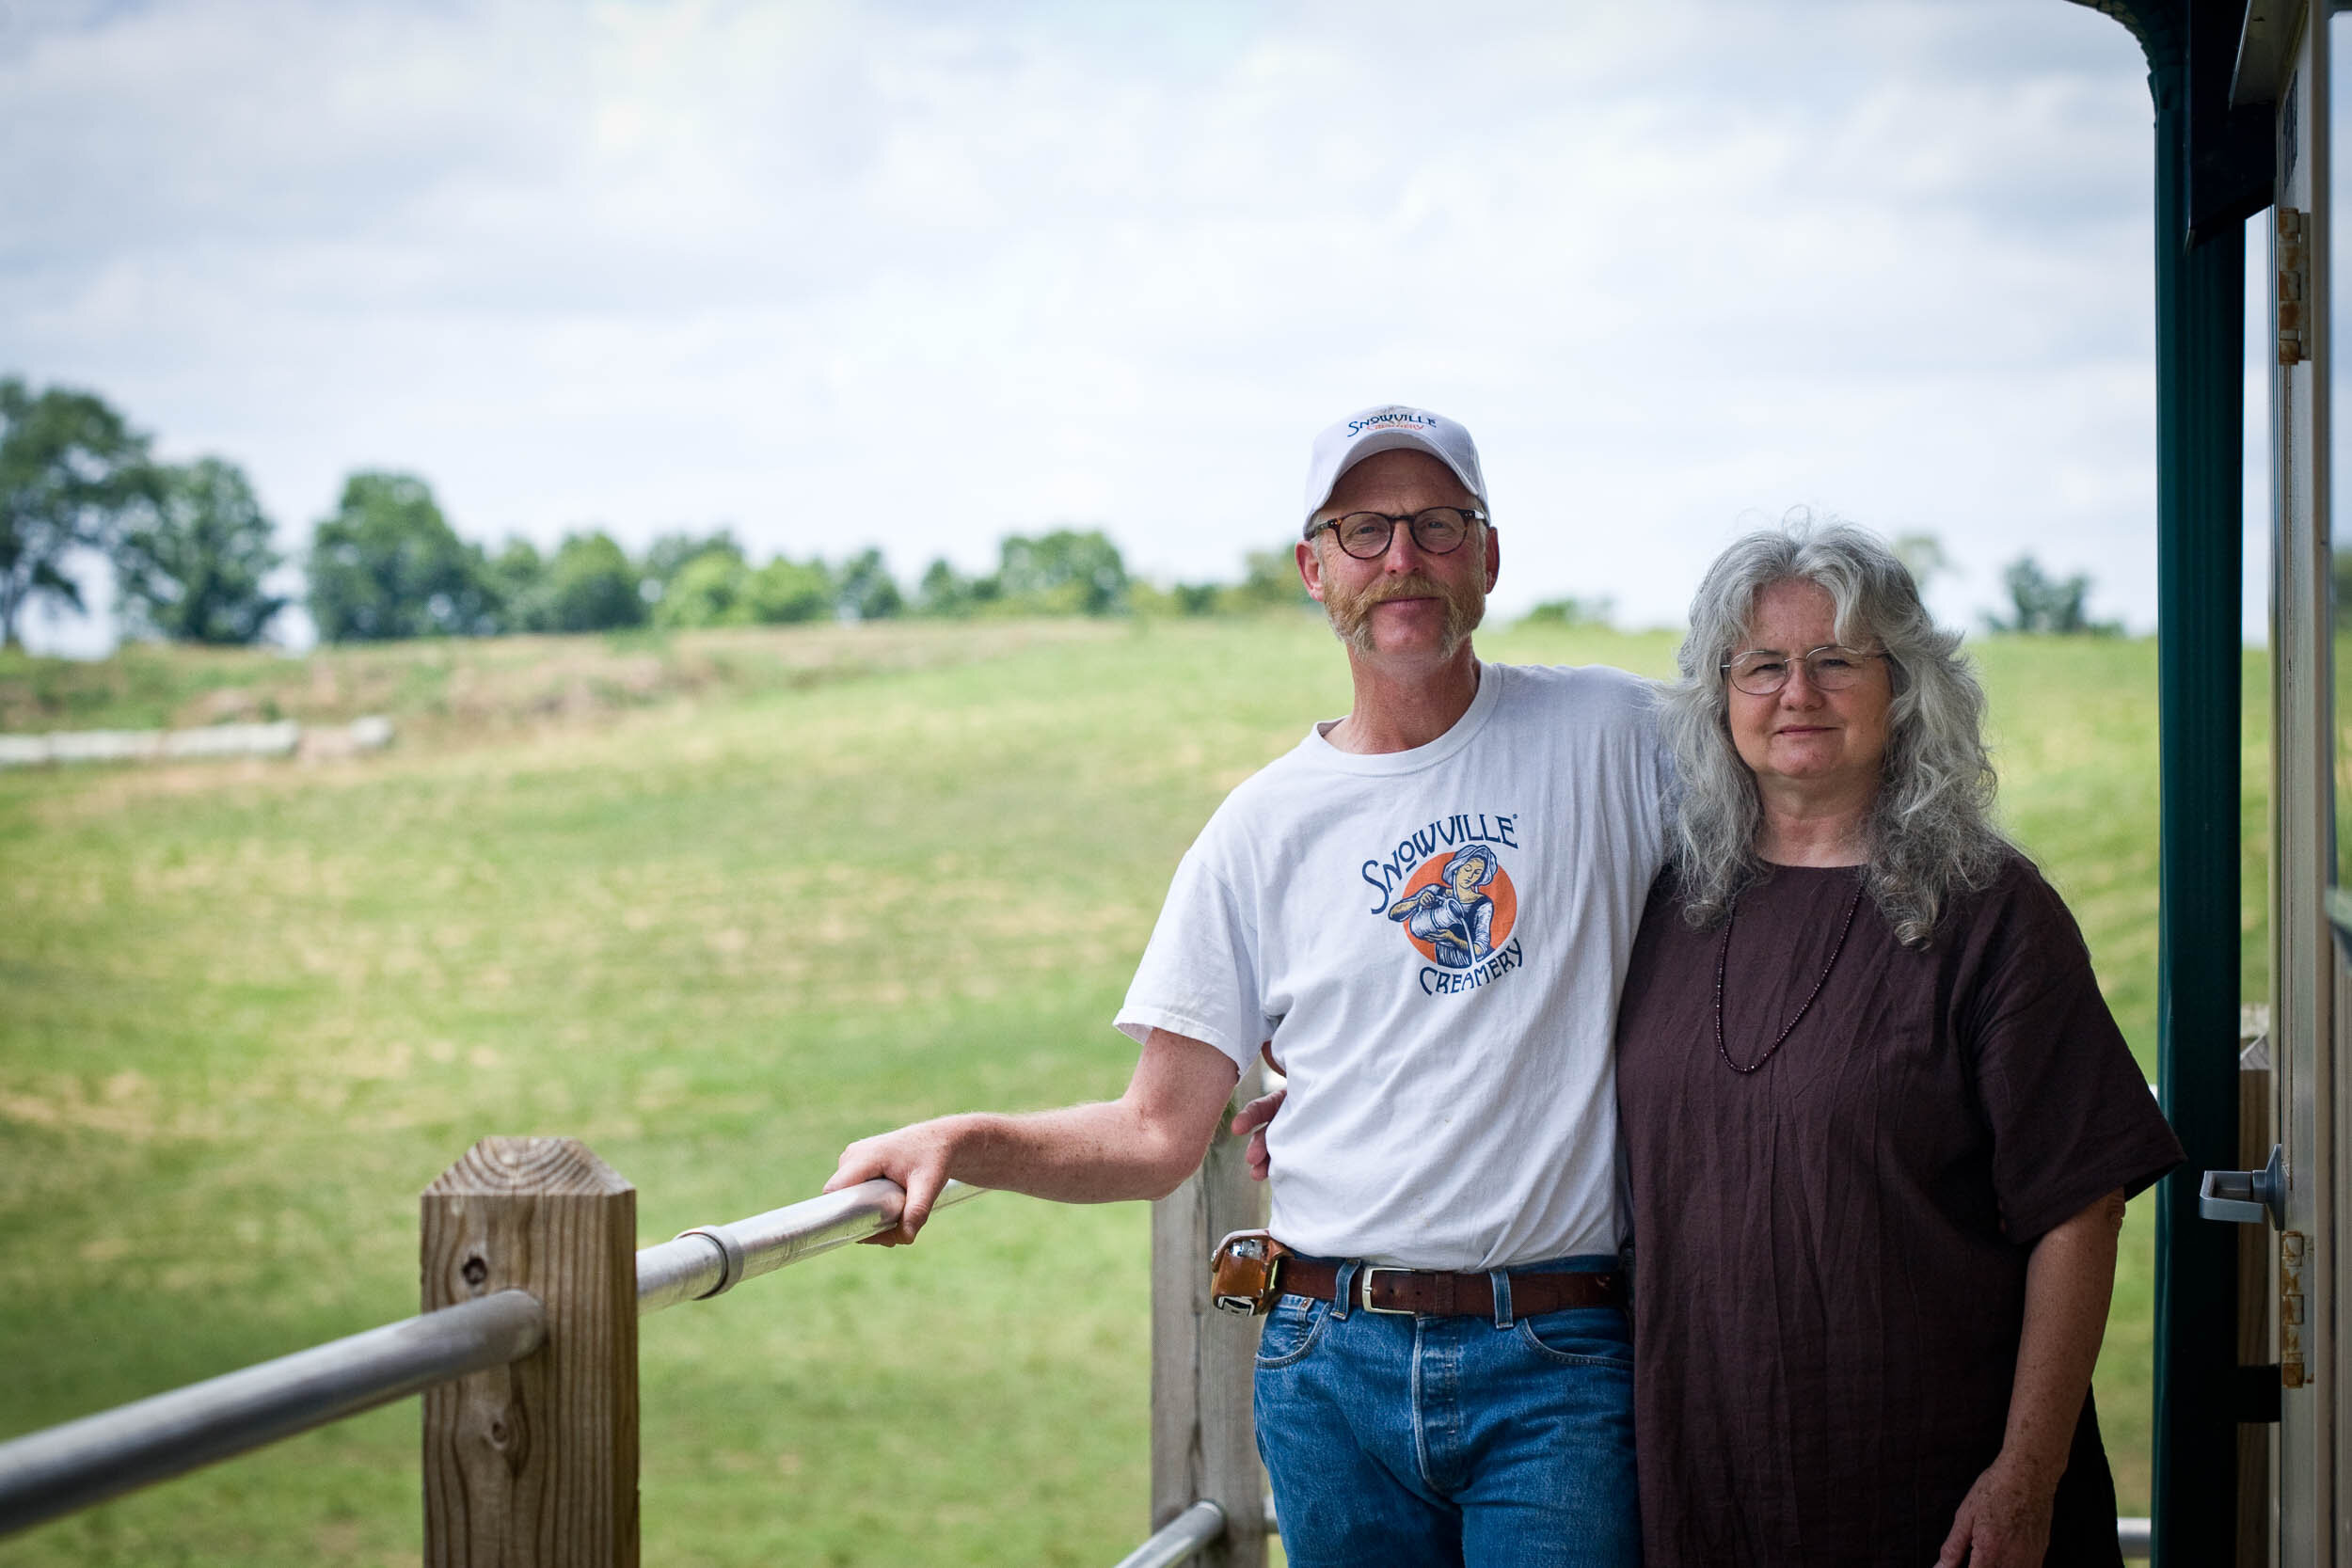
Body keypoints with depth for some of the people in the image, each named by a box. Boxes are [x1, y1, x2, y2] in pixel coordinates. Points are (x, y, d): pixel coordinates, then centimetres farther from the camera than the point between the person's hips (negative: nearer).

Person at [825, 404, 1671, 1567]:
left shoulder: (1606, 733, 3)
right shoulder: (1264, 828, 6)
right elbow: (1160, 1135, 6)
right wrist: (966, 1142, -10)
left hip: (1558, 1372, -1)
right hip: (1332, 1362, 2)